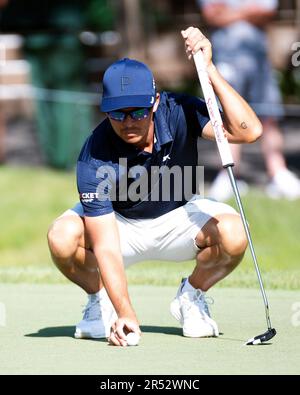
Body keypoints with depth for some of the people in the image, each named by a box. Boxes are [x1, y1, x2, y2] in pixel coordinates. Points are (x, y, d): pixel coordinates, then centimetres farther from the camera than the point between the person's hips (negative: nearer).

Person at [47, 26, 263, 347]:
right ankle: (100, 297, 1)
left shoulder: (178, 112, -25)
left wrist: (209, 70, -44)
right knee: (62, 237, -32)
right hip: (118, 222, -1)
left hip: (178, 218, 2)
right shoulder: (94, 160, -31)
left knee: (233, 233, -30)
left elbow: (249, 132, -38)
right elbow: (106, 248, -34)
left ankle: (191, 295, 3)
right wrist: (125, 314, -46)